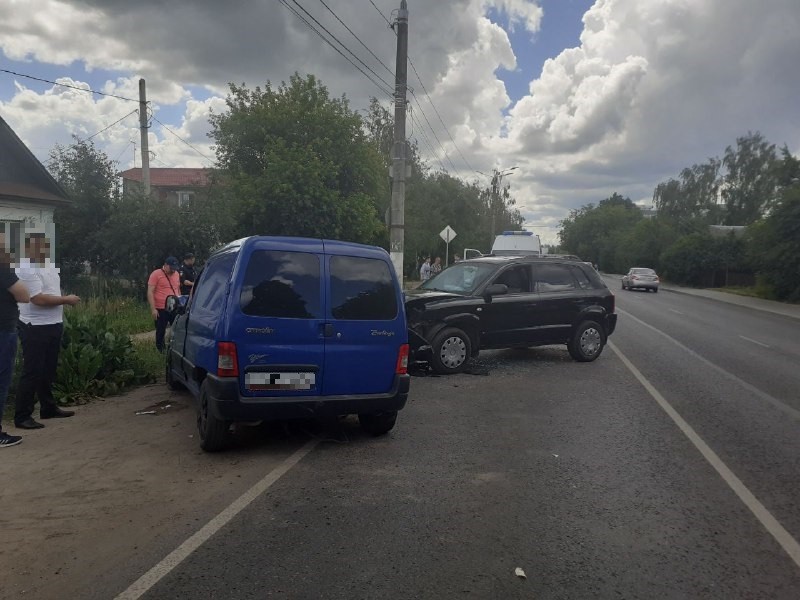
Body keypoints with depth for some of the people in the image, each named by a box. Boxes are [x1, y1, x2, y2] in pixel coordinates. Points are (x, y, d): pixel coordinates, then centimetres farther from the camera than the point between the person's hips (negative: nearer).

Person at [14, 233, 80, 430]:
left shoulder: (48, 264, 11)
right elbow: (38, 299, -26)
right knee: (32, 372, -4)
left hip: (53, 325, 9)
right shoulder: (26, 269, -18)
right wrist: (66, 300, -15)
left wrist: (65, 300, 8)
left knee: (48, 370, 17)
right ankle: (22, 416, 5)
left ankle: (48, 408, 28)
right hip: (35, 328, -9)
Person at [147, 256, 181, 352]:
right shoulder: (156, 274, -6)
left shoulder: (176, 274, 12)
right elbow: (150, 292, -10)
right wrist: (153, 309, -16)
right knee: (161, 332, 4)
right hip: (161, 309, -5)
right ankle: (161, 352, 13)